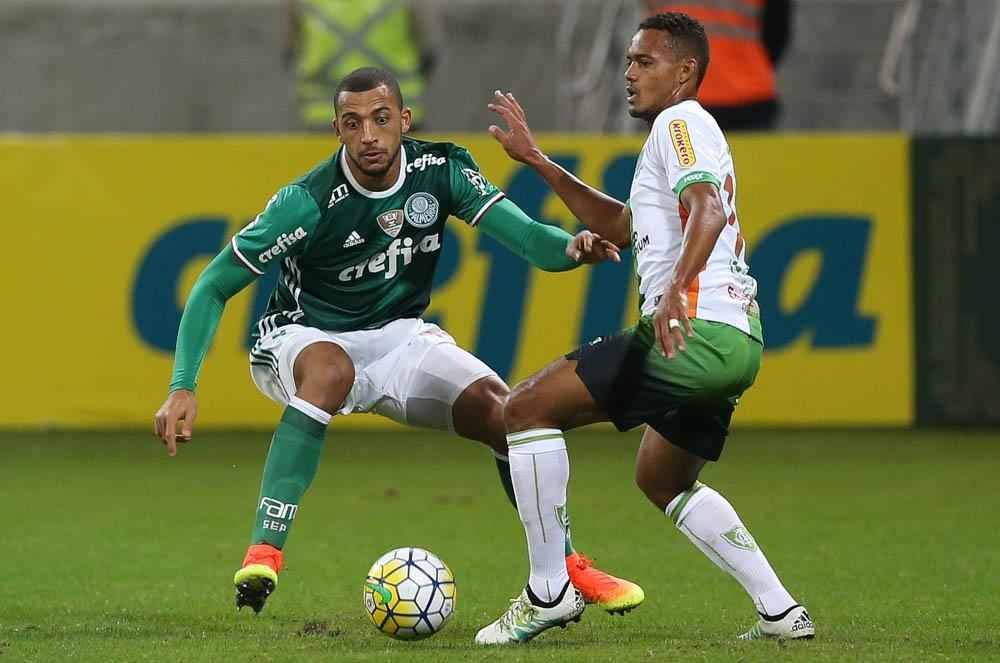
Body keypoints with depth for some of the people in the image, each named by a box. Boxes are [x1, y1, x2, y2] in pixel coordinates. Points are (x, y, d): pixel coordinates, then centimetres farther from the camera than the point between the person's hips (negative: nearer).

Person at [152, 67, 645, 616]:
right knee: (331, 369, -40)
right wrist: (183, 387, -29)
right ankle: (263, 553, -44)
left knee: (500, 409, -14)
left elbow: (526, 236, -16)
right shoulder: (308, 202, -25)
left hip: (398, 336, 5)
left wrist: (572, 247, -41)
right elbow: (214, 288, -19)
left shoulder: (441, 170, -13)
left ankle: (567, 567, 4)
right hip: (303, 338, -5)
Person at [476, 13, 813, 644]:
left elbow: (708, 211, -22)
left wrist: (676, 290, -38)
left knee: (527, 406, -8)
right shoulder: (690, 131, 28)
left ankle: (549, 590, -8)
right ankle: (781, 612, 19)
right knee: (662, 480, 28)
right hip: (735, 341, 11)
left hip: (693, 330, -11)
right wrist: (537, 160, 36)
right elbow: (622, 225, 37)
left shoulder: (680, 123, -3)